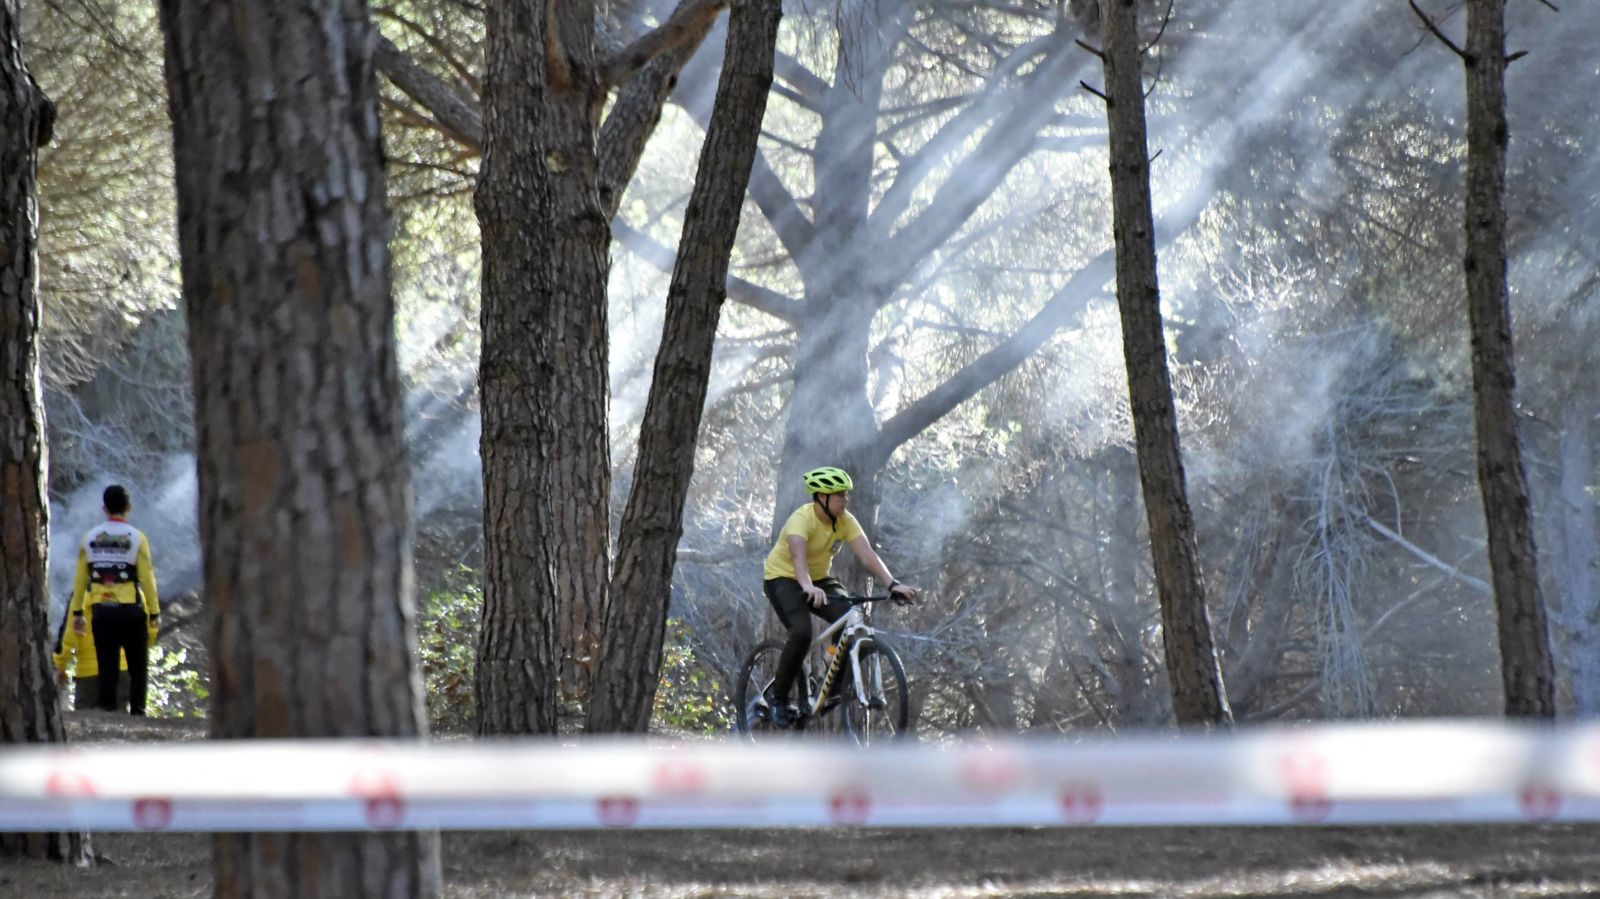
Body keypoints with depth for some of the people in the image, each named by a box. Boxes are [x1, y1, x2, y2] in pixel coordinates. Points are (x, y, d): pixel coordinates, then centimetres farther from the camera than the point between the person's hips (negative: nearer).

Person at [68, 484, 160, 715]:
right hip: (131, 611, -3)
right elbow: (147, 579, -8)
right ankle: (137, 712, -3)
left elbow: (80, 579, 7)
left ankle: (107, 713, 3)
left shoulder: (90, 538, 4)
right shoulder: (136, 538, -6)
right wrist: (155, 612, -1)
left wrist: (78, 612, 14)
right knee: (138, 667, 5)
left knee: (107, 669, 6)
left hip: (102, 611, 3)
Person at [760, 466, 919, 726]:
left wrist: (893, 585, -35)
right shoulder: (802, 519, -27)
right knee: (801, 632, -30)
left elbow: (867, 554, -20)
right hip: (783, 578, -6)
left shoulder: (845, 521, -10)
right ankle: (777, 696, -11)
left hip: (819, 579, 6)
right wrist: (808, 587, -63)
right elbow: (799, 555, -45)